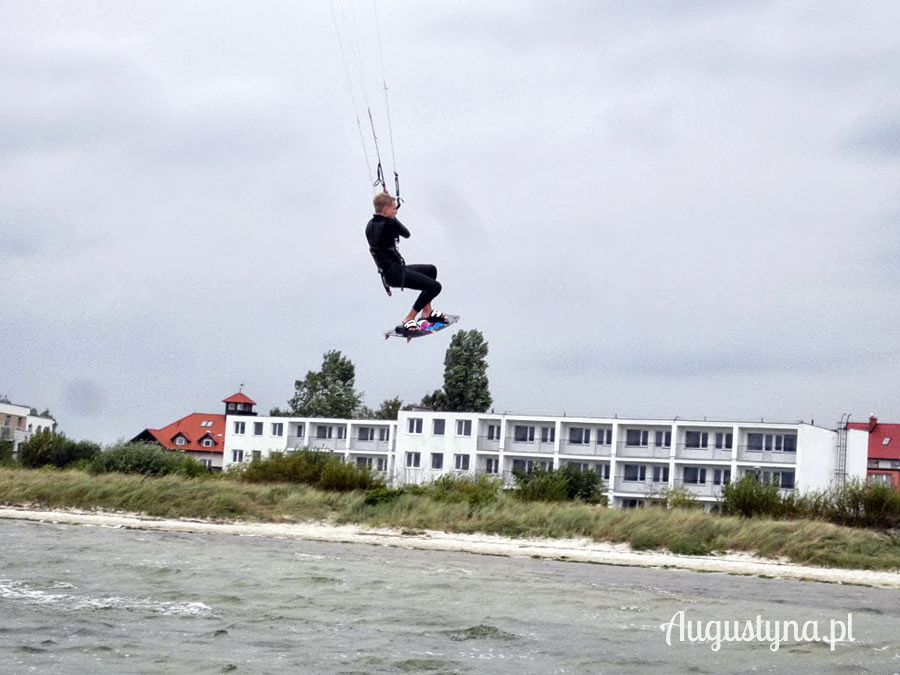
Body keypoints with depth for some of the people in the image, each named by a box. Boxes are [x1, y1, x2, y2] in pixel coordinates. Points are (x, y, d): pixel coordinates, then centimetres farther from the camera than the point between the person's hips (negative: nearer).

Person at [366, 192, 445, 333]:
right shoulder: (389, 224, -20)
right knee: (435, 286, -12)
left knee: (431, 270, 25)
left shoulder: (370, 225, 6)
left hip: (386, 272, 10)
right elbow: (406, 234, -3)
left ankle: (427, 311, 27)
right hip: (395, 274, -10)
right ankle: (409, 319, -5)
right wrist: (394, 218, 10)